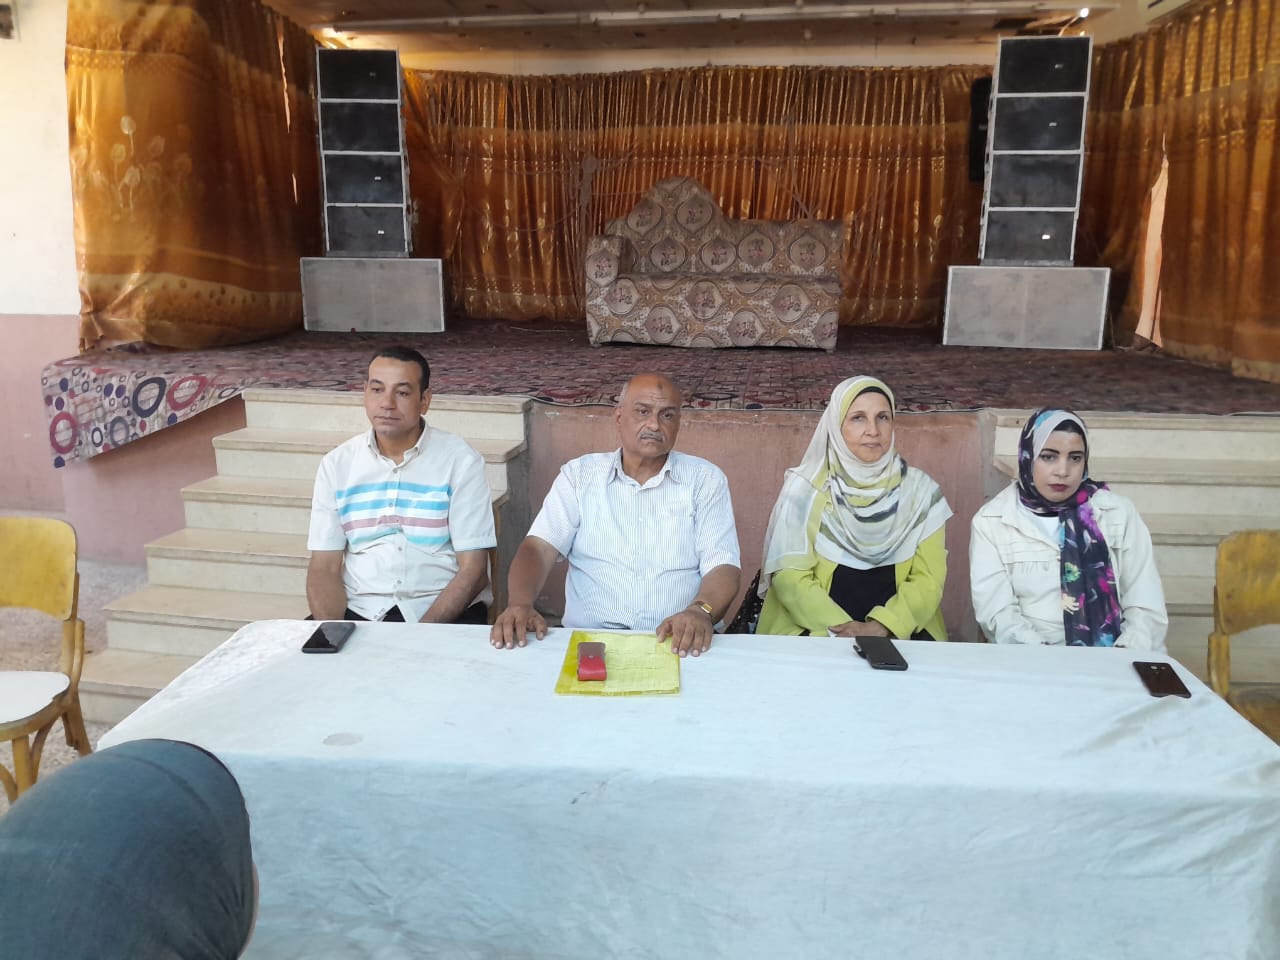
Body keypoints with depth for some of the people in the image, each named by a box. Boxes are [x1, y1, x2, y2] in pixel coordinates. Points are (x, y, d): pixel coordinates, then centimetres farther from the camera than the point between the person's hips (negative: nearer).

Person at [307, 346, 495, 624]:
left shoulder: (461, 462, -2)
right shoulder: (337, 464, 7)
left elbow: (473, 570, -6)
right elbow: (324, 568, 4)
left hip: (445, 611, -2)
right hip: (358, 612, 2)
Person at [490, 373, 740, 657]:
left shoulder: (705, 479, 8)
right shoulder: (579, 474, 11)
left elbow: (722, 567, -1)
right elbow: (539, 548, 1)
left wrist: (700, 611, -24)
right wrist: (521, 604, -20)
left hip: (676, 644, 0)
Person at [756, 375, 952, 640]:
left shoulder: (920, 489, 4)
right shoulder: (805, 486, -3)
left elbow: (929, 576, 0)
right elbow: (790, 574, -8)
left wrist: (882, 627, -15)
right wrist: (840, 628, -20)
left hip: (897, 632, 2)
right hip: (813, 629, -2)